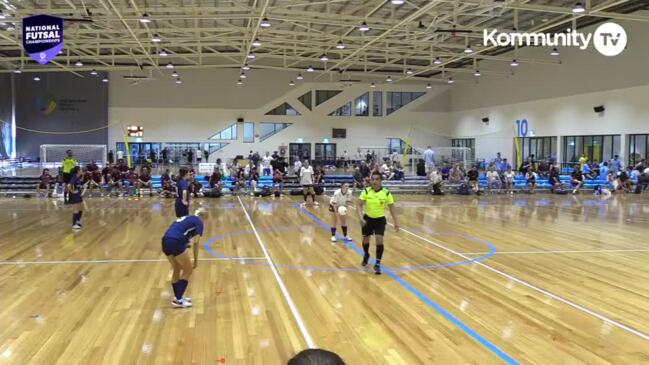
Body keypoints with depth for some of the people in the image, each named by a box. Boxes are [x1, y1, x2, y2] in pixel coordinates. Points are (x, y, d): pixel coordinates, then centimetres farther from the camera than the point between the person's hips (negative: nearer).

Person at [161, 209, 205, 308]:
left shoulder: (186, 219, 32)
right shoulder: (198, 222, 11)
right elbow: (196, 242, 3)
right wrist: (196, 260, 8)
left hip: (165, 241, 7)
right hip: (176, 242, -7)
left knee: (177, 270, 24)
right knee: (188, 270, 10)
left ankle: (178, 297, 34)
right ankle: (178, 300, 9)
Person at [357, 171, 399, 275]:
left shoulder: (386, 193, -13)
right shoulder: (366, 191, -13)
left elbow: (391, 208, -4)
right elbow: (359, 205, -11)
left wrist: (396, 222, -2)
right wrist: (361, 218, -24)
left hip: (380, 219, -1)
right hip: (368, 218, 1)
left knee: (379, 240, -15)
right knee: (365, 239, 14)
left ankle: (377, 264, 1)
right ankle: (366, 255, 47)